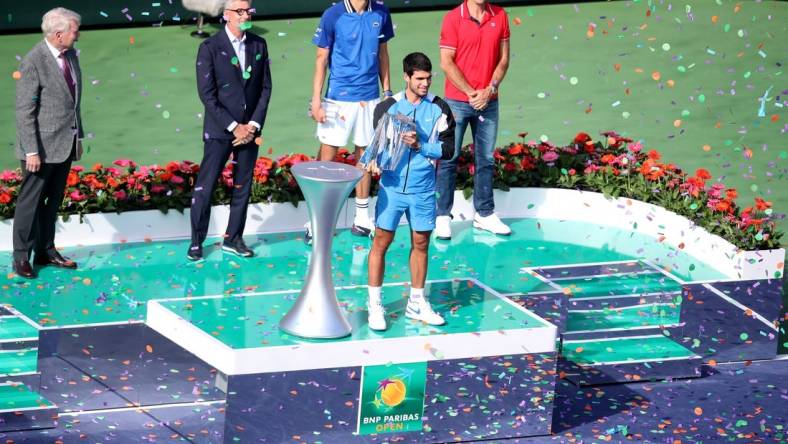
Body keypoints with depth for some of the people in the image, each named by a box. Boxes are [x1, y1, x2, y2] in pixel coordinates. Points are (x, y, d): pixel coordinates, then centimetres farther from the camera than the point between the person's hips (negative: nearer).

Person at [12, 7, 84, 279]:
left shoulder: (70, 55, 7)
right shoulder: (33, 63, -18)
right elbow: (24, 111, -17)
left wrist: (78, 137, 17)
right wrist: (31, 151, -19)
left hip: (66, 144, 7)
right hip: (42, 147, -7)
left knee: (52, 202, 14)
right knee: (30, 202, 2)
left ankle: (46, 252, 23)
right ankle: (21, 258, 9)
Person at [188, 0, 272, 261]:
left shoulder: (259, 45, 6)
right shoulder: (210, 48, -7)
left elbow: (265, 88, 6)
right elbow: (207, 95, -11)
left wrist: (253, 125, -5)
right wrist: (234, 127, -14)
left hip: (249, 129, 4)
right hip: (219, 130, -4)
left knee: (243, 187, 8)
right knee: (204, 188, -3)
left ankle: (233, 239, 17)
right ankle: (196, 242, 6)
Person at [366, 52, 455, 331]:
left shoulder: (439, 109, 0)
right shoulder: (388, 107, -1)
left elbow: (448, 149, -4)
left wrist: (420, 145, -17)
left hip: (423, 190, 1)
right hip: (392, 186, -1)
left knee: (421, 244, 11)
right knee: (381, 241, -1)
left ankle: (416, 303, 24)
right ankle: (375, 305, 7)